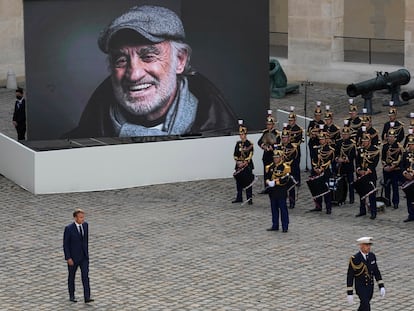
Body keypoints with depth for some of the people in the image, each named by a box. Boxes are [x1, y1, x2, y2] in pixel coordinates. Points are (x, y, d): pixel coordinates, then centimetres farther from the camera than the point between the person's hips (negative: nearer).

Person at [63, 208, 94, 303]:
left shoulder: (85, 225, -3)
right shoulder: (69, 228, -19)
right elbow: (65, 244, -15)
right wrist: (68, 258, -17)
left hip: (84, 256, 4)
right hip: (73, 257, -4)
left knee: (85, 276, -6)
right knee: (72, 276, 12)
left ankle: (87, 297, -9)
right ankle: (71, 296, 29)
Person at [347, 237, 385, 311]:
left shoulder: (372, 256, -5)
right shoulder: (354, 259, -22)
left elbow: (376, 271, 4)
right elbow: (350, 276, -16)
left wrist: (382, 287, -2)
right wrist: (350, 294, -15)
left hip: (370, 287, 6)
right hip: (360, 288, -6)